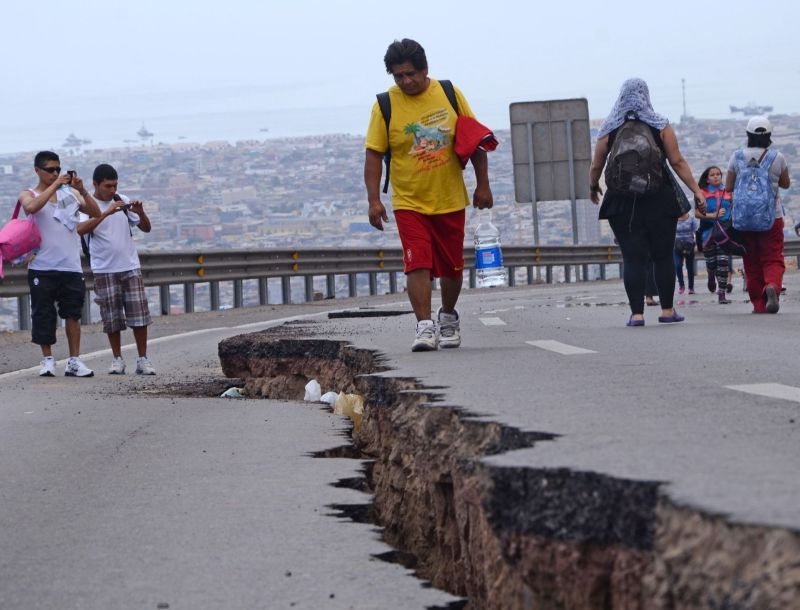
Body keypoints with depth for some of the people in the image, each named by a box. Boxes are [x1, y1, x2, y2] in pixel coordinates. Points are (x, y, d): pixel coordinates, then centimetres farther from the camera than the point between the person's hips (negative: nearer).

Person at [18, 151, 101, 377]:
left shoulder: (70, 193, 11)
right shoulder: (29, 195, 4)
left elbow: (96, 213, 4)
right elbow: (31, 207, -20)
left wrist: (82, 191, -10)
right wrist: (55, 185, -20)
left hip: (71, 266, 2)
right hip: (42, 267, -2)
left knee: (73, 313, -1)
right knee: (43, 314, 0)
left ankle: (74, 361, 1)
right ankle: (47, 359, 10)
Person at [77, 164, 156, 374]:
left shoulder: (123, 201, 8)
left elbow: (146, 228, 11)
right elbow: (81, 229, -24)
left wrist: (140, 213, -10)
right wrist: (107, 213, -30)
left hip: (131, 267, 3)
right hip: (104, 270, -3)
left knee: (139, 315, -1)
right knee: (112, 318, 1)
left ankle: (143, 360, 5)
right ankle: (117, 359, 12)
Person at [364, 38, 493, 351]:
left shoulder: (450, 94, -2)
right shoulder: (386, 105, -7)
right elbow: (374, 153, -5)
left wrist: (482, 184, 3)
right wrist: (374, 199, -12)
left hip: (450, 199, 2)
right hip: (409, 202, -2)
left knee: (452, 266, 11)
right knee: (418, 264, -16)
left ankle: (448, 318, 34)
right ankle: (424, 327, -15)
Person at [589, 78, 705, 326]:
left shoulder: (609, 129, 3)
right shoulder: (660, 126, 1)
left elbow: (596, 166, 7)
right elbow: (677, 162, -4)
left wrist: (593, 187, 26)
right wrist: (695, 190, 1)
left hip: (623, 202, 0)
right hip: (659, 201, 0)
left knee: (632, 258, 0)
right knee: (663, 256, 8)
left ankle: (636, 313, -6)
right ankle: (667, 310, 11)